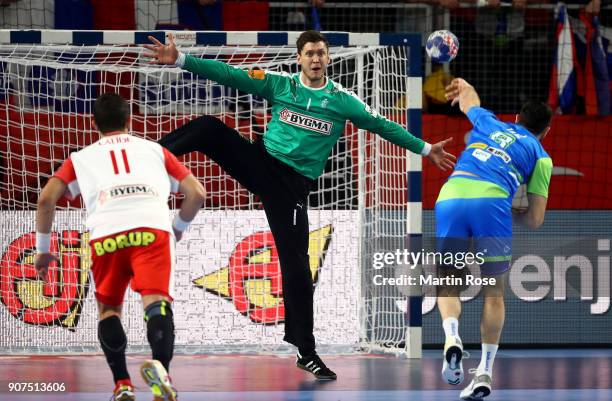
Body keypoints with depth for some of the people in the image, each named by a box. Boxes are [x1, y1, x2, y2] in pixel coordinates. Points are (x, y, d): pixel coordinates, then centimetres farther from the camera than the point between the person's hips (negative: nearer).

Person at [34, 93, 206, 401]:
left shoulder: (81, 158, 28)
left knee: (108, 308, 20)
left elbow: (47, 198, 15)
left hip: (106, 234, 1)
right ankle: (160, 366, -42)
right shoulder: (154, 150, 30)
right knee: (156, 301, -14)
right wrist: (178, 229, 40)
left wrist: (42, 248, 25)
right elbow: (196, 193, 24)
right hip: (153, 228, -1)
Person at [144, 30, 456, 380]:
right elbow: (229, 75, -4)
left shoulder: (342, 100, 1)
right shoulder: (280, 84, 1)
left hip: (292, 186, -1)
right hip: (259, 162, 1)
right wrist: (181, 61, -13)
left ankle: (307, 353, 4)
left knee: (296, 265, -4)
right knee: (209, 127, -24)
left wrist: (425, 150, 9)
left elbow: (382, 126, 9)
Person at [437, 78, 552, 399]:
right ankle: (485, 372, 7)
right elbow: (535, 220, 15)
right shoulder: (540, 155, 21)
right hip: (491, 202, -2)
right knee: (494, 293, 15)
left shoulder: (490, 124, 30)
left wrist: (463, 87, 77)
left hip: (450, 197, 2)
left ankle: (451, 336, -11)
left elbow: (466, 95, 53)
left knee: (448, 283, 17)